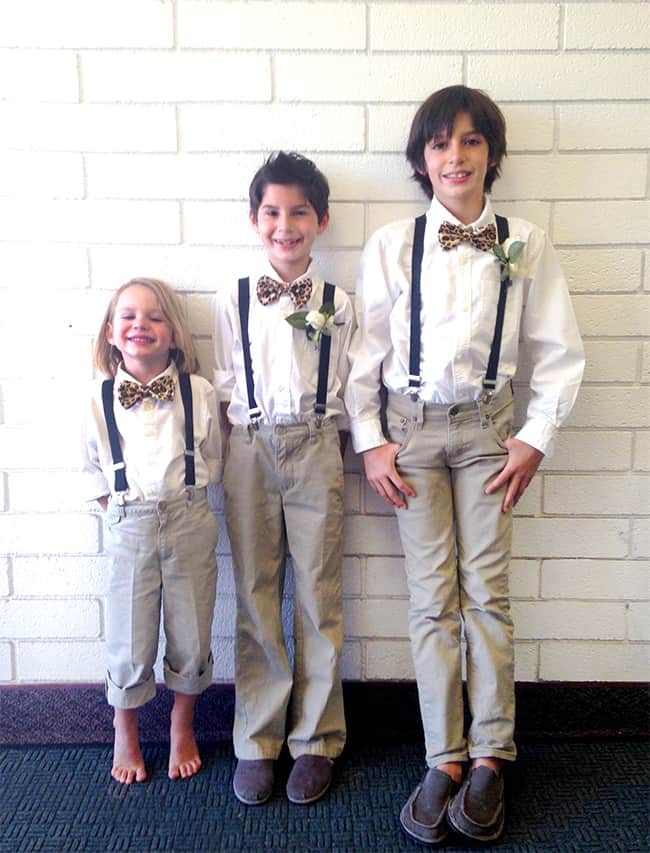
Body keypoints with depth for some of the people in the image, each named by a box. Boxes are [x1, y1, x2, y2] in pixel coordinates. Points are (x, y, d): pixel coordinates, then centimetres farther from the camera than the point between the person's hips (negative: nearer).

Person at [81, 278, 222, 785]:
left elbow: (212, 460, 7)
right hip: (130, 529, 0)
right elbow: (94, 468, 10)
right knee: (130, 644, 7)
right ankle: (125, 734, 35)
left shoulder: (198, 393, -3)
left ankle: (183, 728, 37)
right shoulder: (100, 400, -1)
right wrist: (117, 512, 3)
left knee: (191, 639, 10)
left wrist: (183, 500, 1)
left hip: (189, 524, 0)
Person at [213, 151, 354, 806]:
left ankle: (316, 740, 21)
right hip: (249, 451, 1)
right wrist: (250, 436, -4)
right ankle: (256, 741, 22)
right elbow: (224, 387, 6)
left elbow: (345, 391, 7)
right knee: (255, 597, 6)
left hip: (315, 450, 0)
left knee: (318, 595, 4)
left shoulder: (338, 305, 5)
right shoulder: (231, 301, 6)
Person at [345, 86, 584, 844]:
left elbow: (559, 353, 4)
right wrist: (369, 441, -2)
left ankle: (489, 757, 17)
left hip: (486, 427, 0)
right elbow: (365, 352, 2)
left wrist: (536, 438, -2)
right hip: (412, 427, 0)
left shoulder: (524, 244, 1)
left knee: (487, 592, 1)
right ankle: (444, 760, 13)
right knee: (432, 598, 2)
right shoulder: (391, 246, 1)